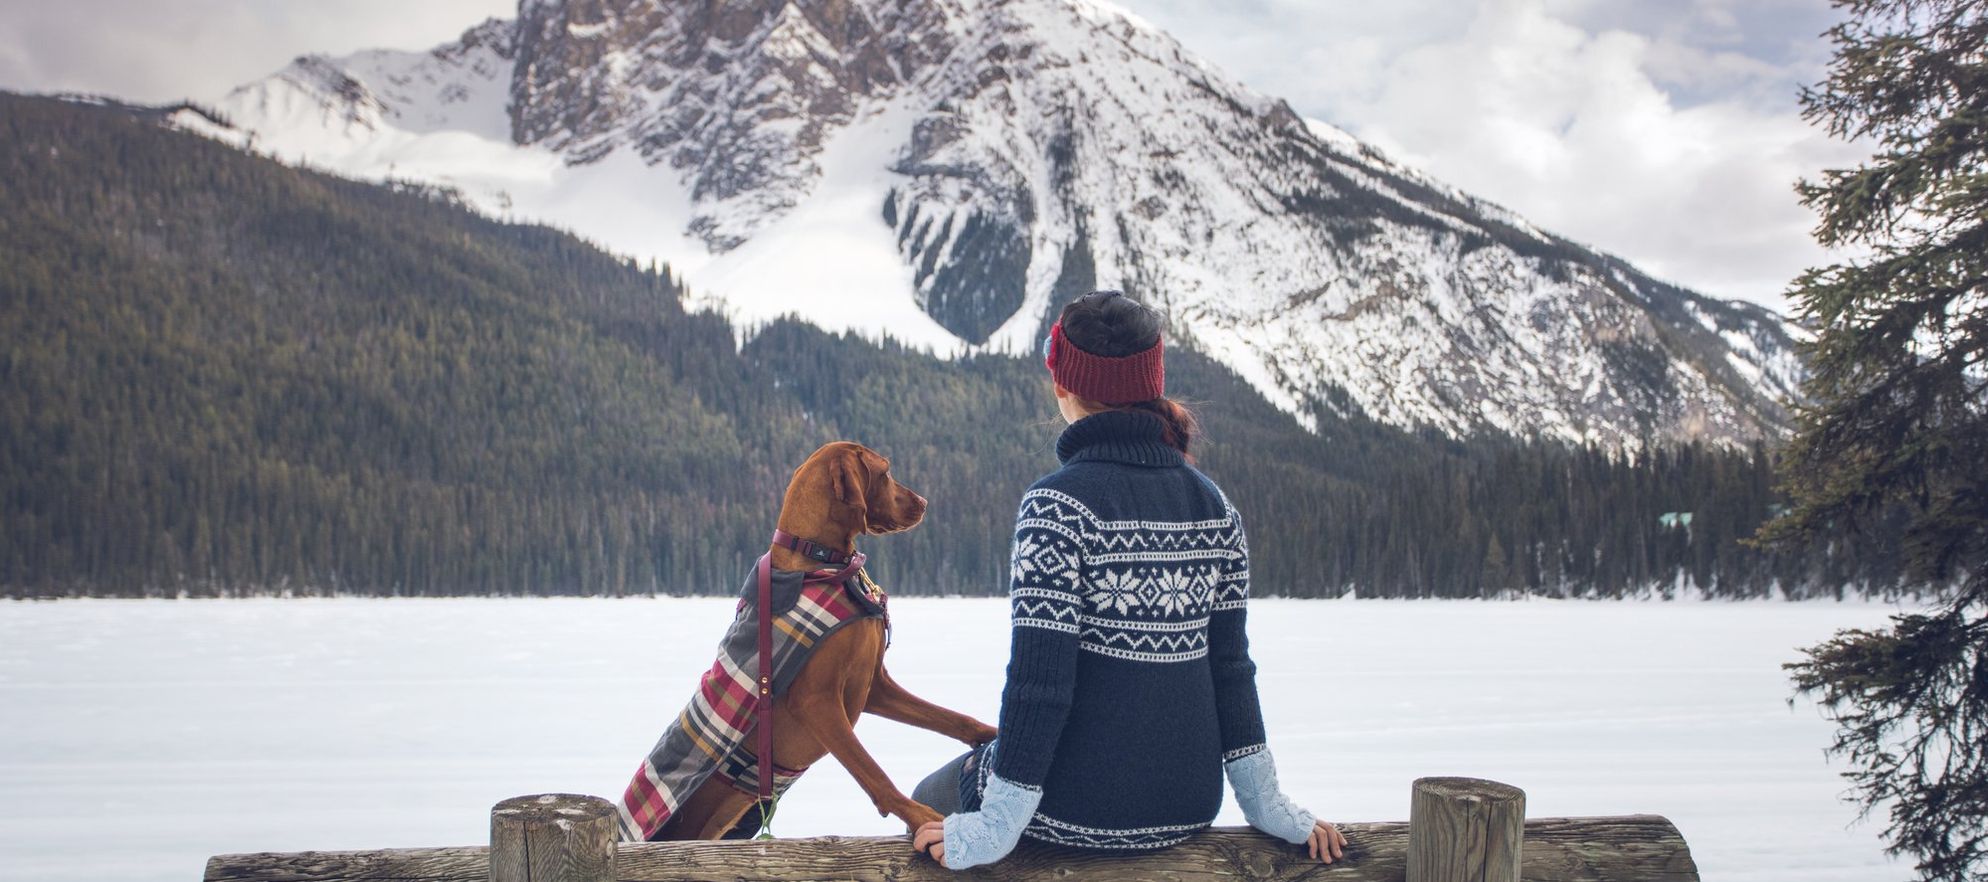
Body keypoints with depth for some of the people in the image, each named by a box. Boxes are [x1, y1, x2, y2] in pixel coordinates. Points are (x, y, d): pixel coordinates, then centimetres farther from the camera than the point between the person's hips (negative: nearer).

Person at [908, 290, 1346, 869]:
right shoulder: (1213, 506, 1)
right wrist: (1267, 809, 11)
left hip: (1082, 810, -6)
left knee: (930, 801, 24)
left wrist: (996, 829, -15)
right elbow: (1231, 667, 4)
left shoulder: (1059, 504, -17)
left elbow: (1039, 680, -20)